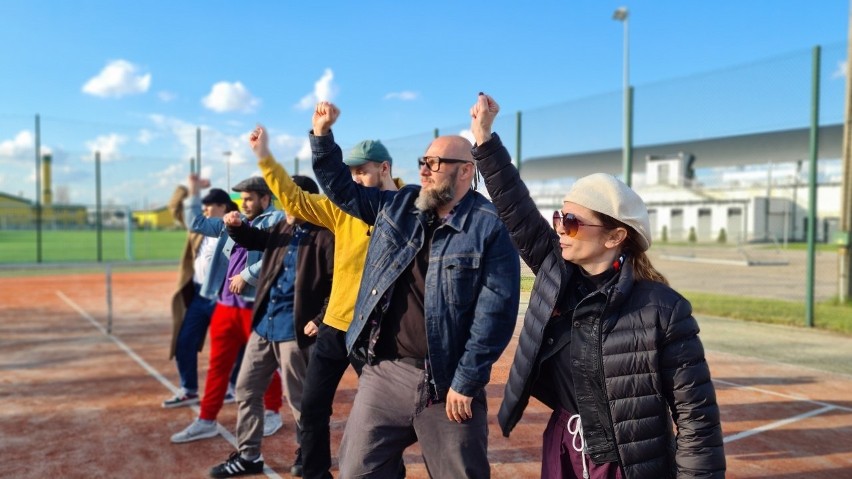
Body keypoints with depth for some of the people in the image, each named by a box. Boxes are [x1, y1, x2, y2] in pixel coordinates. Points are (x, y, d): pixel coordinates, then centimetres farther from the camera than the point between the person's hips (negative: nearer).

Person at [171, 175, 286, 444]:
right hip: (225, 304, 7)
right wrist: (193, 193, 15)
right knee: (218, 364, 12)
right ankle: (206, 421, 21)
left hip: (256, 305, -7)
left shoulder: (275, 220, -5)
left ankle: (272, 413, 24)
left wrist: (246, 276, -17)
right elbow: (197, 224, 23)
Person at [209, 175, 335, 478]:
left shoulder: (324, 236, -12)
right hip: (263, 325, 8)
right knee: (246, 390, 14)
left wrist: (321, 320, -19)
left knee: (298, 398, 5)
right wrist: (236, 226, 2)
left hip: (294, 329, -8)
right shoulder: (281, 229, 11)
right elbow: (251, 240, 24)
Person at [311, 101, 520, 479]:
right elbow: (342, 190, 17)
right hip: (383, 371, 5)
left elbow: (496, 310, -16)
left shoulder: (491, 228, -12)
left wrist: (466, 382, -16)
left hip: (446, 382, -4)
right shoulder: (397, 206, 6)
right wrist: (322, 134, 5)